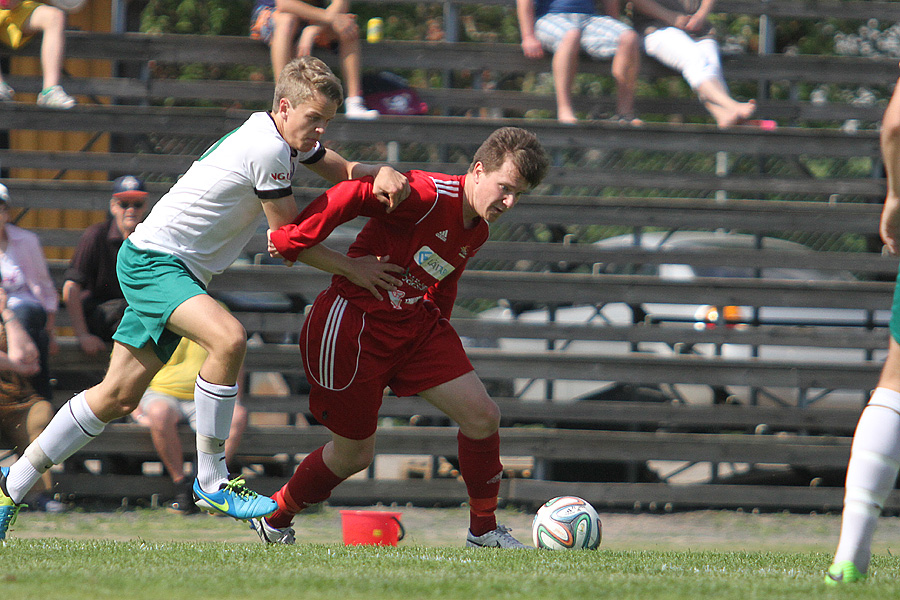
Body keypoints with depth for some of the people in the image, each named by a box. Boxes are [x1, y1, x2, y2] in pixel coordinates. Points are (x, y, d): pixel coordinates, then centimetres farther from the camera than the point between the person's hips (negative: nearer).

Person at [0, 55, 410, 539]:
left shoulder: (284, 136, 7)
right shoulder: (268, 149, -21)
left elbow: (343, 169, 15)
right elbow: (289, 236, -14)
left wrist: (381, 173, -7)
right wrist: (351, 267, -6)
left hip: (176, 270, 10)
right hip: (153, 261, -10)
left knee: (117, 398, 10)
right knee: (228, 338, -33)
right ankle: (210, 483, -25)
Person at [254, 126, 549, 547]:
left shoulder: (477, 232, 7)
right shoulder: (429, 195, -23)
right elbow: (351, 195, -27)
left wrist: (441, 338, 18)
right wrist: (292, 241, -27)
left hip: (416, 324, 8)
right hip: (354, 324, -8)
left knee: (483, 417, -4)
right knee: (355, 454, 3)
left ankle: (483, 530, 12)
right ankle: (273, 519, 28)